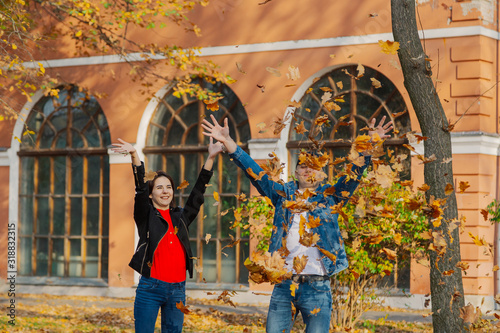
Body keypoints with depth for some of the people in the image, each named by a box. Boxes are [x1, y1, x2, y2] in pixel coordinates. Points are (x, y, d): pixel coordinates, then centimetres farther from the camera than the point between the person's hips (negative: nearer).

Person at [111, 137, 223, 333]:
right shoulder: (146, 216, 4)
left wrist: (210, 158, 3)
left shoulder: (181, 217, 14)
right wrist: (134, 156, -25)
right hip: (150, 287, -4)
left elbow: (198, 192, 10)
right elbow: (140, 188, -10)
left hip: (177, 290, 4)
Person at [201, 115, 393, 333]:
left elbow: (355, 173, -2)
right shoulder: (283, 194, 13)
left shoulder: (329, 197, 9)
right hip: (283, 285, 2)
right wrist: (227, 142, 0)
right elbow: (254, 172, 8)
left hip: (317, 286, -2)